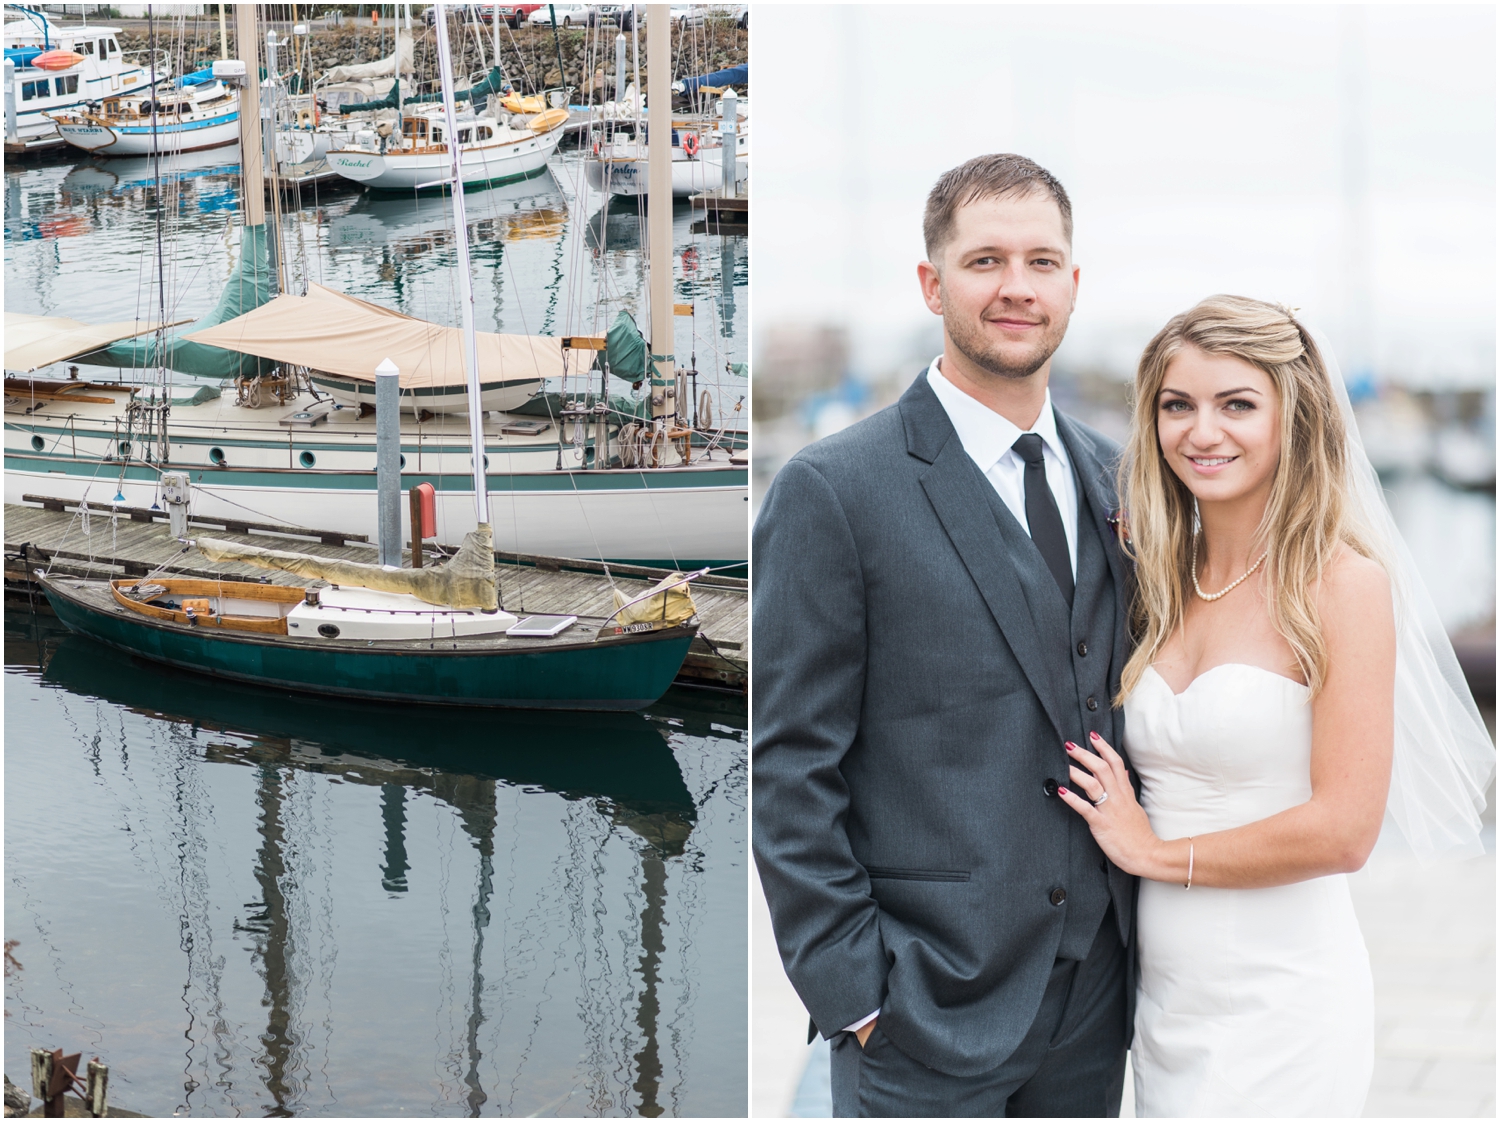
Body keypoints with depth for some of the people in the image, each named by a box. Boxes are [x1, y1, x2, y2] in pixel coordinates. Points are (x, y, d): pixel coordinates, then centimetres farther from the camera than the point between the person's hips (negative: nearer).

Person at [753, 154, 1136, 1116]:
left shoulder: (1111, 476, 9)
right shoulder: (833, 492, -9)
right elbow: (789, 770, -10)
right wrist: (855, 996, -13)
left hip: (1095, 999, 6)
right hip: (929, 1008, -5)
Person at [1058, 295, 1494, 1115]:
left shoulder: (1342, 585, -11)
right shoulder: (1161, 581, 7)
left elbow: (1343, 830, -17)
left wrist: (1158, 852, -9)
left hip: (1280, 1007, -6)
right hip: (1165, 999, 6)